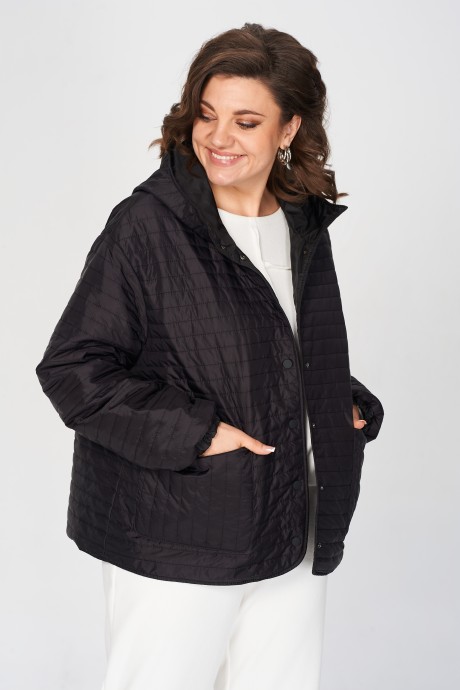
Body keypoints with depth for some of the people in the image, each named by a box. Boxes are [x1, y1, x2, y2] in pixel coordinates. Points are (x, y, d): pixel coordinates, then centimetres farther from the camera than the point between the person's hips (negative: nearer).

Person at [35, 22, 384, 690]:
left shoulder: (305, 225, 7)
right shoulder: (146, 226, -13)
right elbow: (71, 369, -14)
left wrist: (349, 409, 4)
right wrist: (193, 432, -20)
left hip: (292, 530, 6)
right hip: (173, 542, -6)